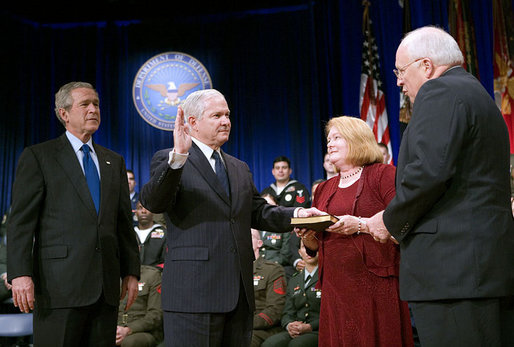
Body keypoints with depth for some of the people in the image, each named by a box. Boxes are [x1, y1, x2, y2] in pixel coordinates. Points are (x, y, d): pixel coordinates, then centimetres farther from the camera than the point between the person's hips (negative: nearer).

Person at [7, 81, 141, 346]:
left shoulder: (114, 162, 18)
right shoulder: (37, 156, 3)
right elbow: (21, 221, -4)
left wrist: (131, 272, 10)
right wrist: (20, 274, -13)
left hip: (106, 284, 5)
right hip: (60, 282, -4)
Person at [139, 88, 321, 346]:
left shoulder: (240, 169, 22)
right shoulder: (167, 160, 0)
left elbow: (257, 212, 20)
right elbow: (153, 202, -17)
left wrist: (295, 214, 2)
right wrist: (178, 157, -32)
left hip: (240, 293, 7)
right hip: (194, 292, -6)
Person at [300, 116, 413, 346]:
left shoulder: (383, 174, 1)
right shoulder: (323, 189, 18)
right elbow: (316, 246, 20)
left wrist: (360, 225, -20)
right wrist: (306, 236, -1)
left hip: (376, 283, -5)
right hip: (335, 288, 5)